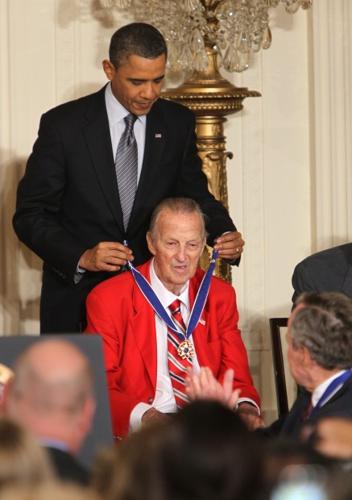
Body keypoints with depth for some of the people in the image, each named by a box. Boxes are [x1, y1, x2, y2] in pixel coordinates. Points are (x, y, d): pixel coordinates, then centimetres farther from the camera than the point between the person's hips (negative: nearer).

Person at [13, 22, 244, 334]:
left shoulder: (178, 124, 3)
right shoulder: (63, 125, -7)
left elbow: (195, 195, 12)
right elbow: (30, 214, -7)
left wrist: (224, 234, -10)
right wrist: (81, 257, -23)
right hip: (78, 294, -2)